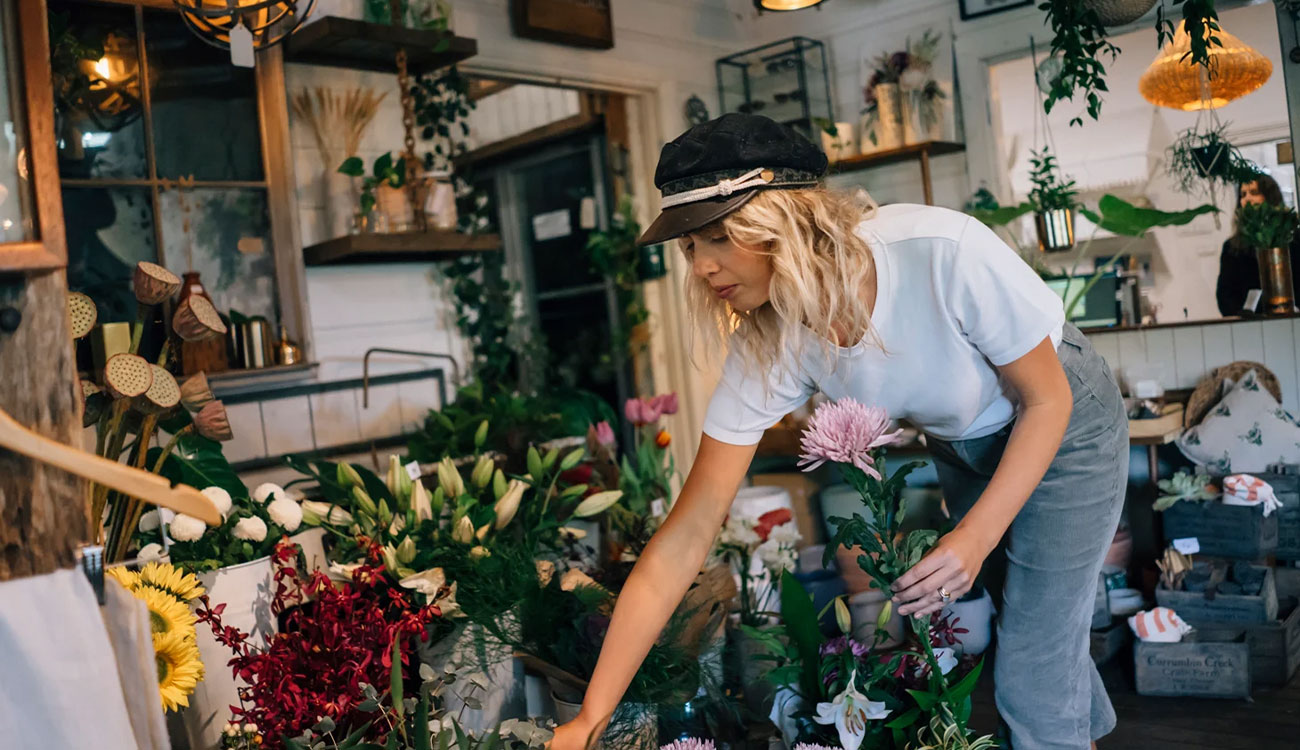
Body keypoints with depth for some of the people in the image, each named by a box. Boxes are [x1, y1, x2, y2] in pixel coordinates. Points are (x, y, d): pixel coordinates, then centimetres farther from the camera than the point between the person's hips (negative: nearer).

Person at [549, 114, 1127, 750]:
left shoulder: (944, 252, -38)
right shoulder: (766, 346, -24)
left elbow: (1045, 399, -20)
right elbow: (684, 540, -25)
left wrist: (977, 536, -30)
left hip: (1063, 424, -4)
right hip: (958, 445, 4)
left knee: (1033, 677, -5)